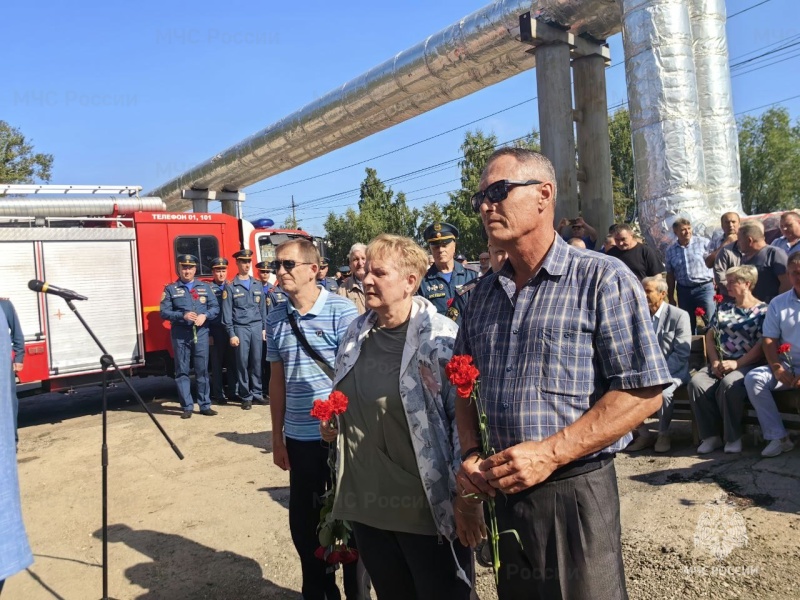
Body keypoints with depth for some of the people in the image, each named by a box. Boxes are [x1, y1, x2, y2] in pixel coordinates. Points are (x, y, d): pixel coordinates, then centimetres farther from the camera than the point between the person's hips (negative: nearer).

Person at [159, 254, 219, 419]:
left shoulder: (205, 287, 11)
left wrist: (205, 315, -13)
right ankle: (187, 406, 9)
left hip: (201, 333, 1)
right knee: (182, 371, 2)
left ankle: (205, 405, 11)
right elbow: (164, 312, -2)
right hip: (180, 335, -1)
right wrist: (183, 315, -16)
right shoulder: (171, 289, 6)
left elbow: (215, 307, 7)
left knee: (202, 370, 4)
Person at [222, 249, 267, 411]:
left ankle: (257, 393, 15)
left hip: (257, 327, 3)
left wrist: (264, 328, 8)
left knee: (256, 361, 6)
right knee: (242, 363, 1)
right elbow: (227, 313, -3)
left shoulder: (258, 284, 11)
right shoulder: (231, 287, -1)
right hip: (240, 328, -3)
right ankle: (246, 397, 9)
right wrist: (231, 334, -9)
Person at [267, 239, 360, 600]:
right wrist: (277, 438, 10)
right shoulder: (276, 318, 4)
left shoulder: (341, 311, -10)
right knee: (303, 521, 15)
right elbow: (277, 379, 9)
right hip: (299, 437, 5)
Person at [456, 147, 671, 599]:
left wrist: (550, 453, -21)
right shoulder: (484, 295, 8)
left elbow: (643, 392, -15)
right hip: (499, 493, 6)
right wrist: (472, 455, -3)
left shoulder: (603, 279, -10)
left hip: (574, 492, -5)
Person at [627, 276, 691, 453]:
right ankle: (644, 435, -3)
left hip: (672, 371, -4)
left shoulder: (679, 316, -5)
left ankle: (663, 435, -5)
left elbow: (682, 354, -10)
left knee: (662, 392, -35)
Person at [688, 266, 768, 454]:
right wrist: (715, 362, -2)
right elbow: (710, 336, 15)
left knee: (729, 384, -37)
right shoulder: (724, 308, 21)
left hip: (747, 365, -5)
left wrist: (736, 363, -17)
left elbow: (762, 345, -7)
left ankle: (733, 437, -18)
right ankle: (711, 436, -16)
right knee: (696, 383, -25)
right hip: (719, 365, 5)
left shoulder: (762, 310, 4)